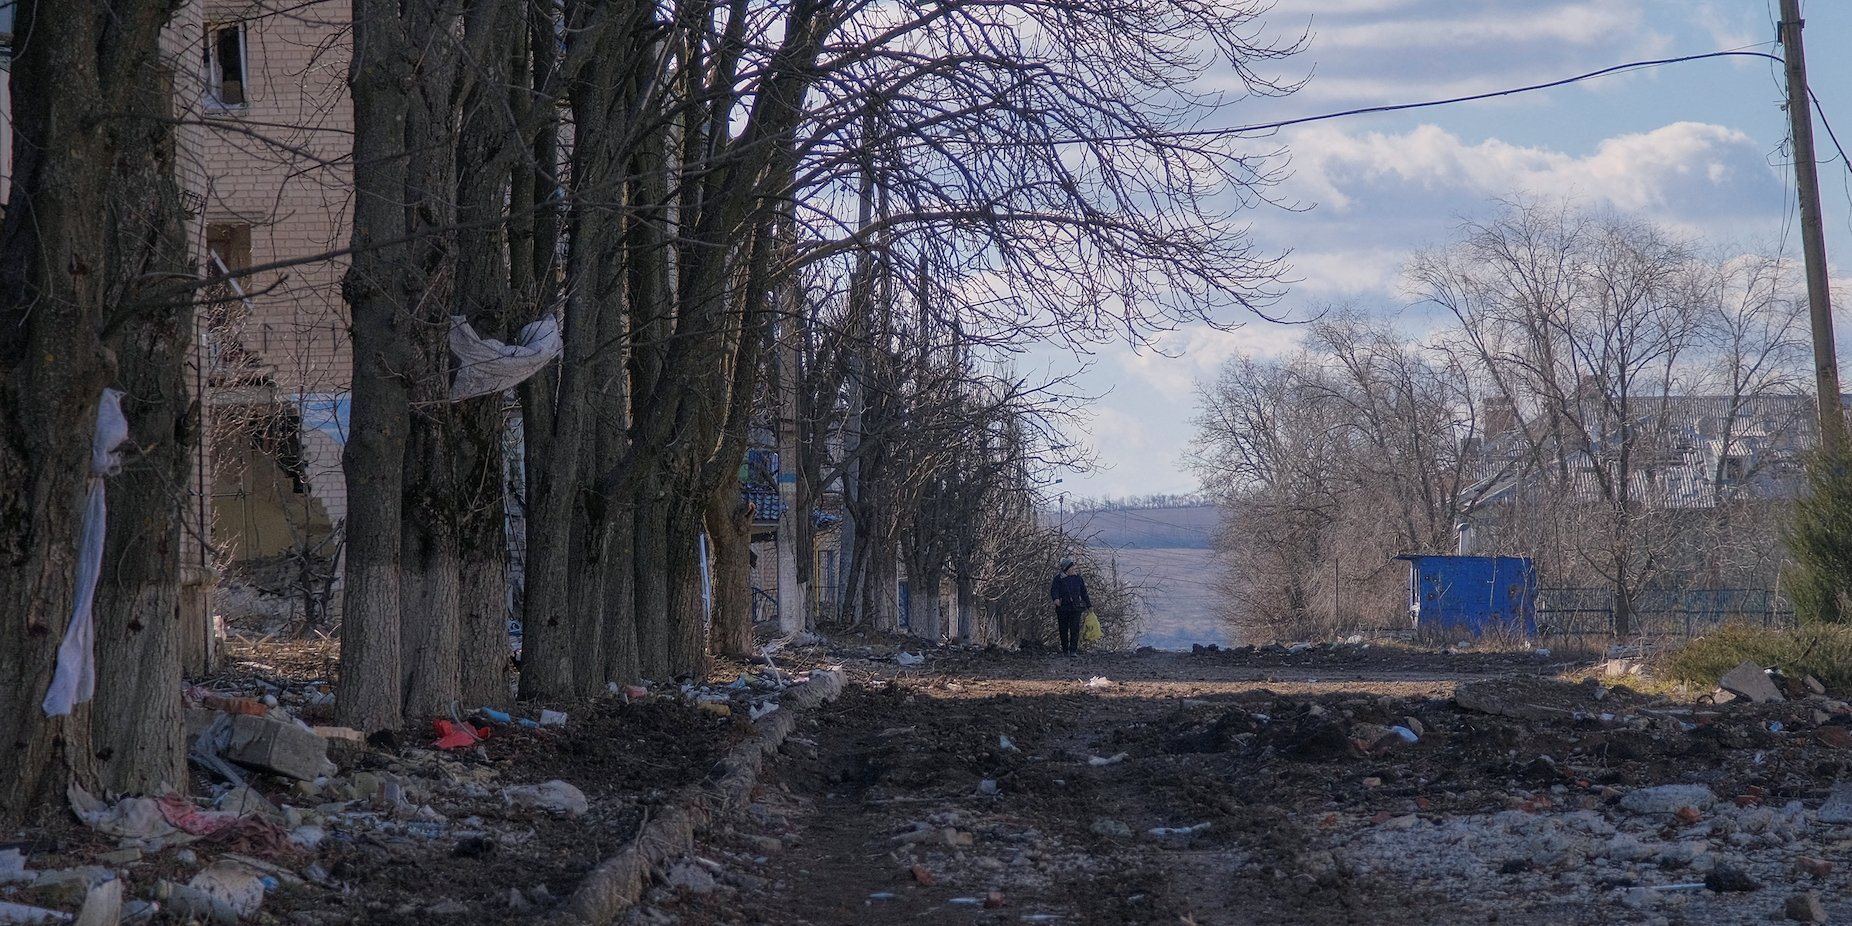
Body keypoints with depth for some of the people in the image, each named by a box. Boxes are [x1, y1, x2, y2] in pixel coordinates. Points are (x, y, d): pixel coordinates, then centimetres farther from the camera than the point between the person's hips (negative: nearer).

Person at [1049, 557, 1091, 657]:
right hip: (1062, 608, -1)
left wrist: (1089, 605, 19)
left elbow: (1083, 593, 17)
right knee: (1063, 629, 6)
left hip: (1076, 608, 1)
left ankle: (1073, 650, -11)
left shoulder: (1077, 578, 10)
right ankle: (1065, 650, 18)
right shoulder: (1058, 578, 0)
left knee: (1075, 629, -10)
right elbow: (1054, 590, -12)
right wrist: (1056, 598, -33)